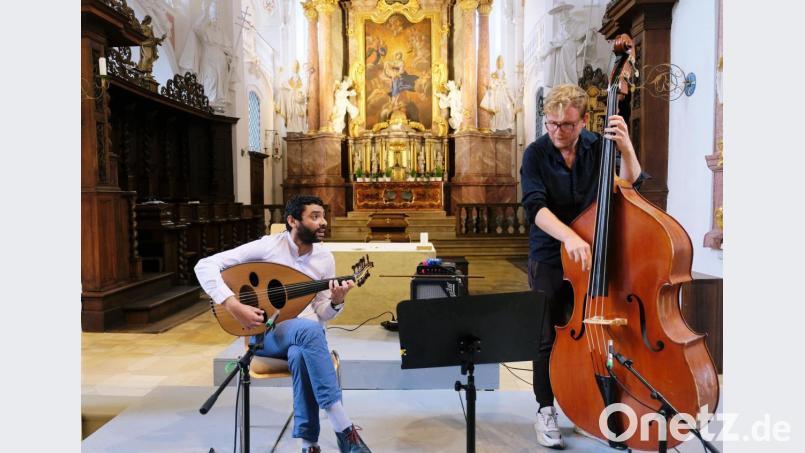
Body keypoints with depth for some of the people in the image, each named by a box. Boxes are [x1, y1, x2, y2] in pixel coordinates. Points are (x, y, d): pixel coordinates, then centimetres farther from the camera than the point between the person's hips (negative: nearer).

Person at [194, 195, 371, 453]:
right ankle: (344, 430, -33)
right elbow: (205, 266, -13)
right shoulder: (266, 246, -10)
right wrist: (233, 305, -24)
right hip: (264, 333, -3)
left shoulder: (325, 258, 3)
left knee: (301, 356, -38)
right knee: (310, 329, -37)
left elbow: (321, 315, 5)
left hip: (305, 334, 3)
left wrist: (337, 301, -18)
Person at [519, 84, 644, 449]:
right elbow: (536, 207, -23)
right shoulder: (536, 154, -10)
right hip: (549, 259, -2)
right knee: (549, 337, 2)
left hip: (592, 254, 3)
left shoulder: (597, 147, -2)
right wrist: (570, 237, -39)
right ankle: (546, 411, 19)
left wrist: (626, 149, -23)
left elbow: (631, 186, -6)